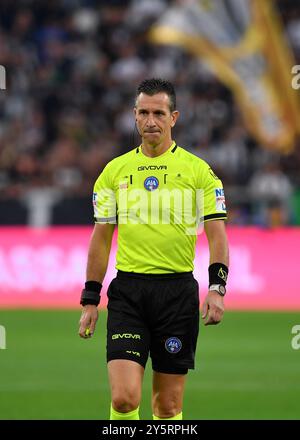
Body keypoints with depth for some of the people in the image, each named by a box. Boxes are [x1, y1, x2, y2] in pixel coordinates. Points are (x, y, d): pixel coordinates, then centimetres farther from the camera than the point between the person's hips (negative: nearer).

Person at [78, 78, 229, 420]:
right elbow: (101, 238, 12)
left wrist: (217, 288, -14)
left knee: (168, 405, 4)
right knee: (124, 398, -13)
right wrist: (90, 300, 7)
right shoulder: (115, 171, 8)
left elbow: (216, 234, 0)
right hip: (128, 291, 1)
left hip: (178, 289, -1)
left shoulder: (198, 171, 2)